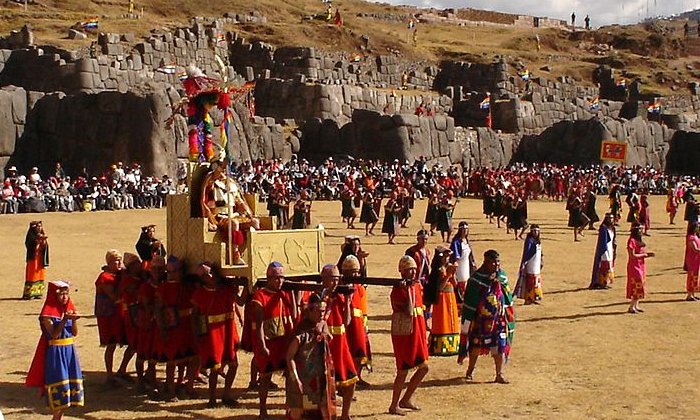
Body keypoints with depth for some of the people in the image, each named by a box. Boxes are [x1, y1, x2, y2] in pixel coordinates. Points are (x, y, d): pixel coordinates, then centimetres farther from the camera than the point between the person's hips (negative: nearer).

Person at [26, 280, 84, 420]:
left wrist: (74, 320, -13)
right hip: (55, 352, -6)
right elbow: (54, 334, -18)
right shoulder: (48, 313, -9)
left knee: (70, 382, 7)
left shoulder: (70, 309, 7)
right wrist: (64, 319, -28)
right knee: (59, 384, -4)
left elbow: (75, 333, 4)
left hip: (70, 350, 6)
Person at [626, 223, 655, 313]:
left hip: (641, 266, 9)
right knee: (636, 286, -9)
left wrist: (648, 254, 3)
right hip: (634, 266, -9)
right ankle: (631, 307, -4)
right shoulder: (632, 241, -15)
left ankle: (636, 306, 18)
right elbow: (632, 256, -20)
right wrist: (644, 255, -12)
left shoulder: (639, 240, 14)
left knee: (640, 286, 11)